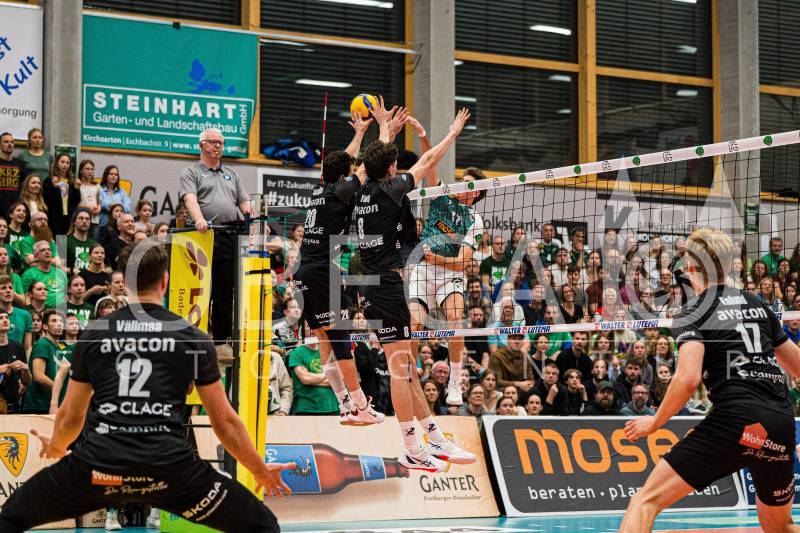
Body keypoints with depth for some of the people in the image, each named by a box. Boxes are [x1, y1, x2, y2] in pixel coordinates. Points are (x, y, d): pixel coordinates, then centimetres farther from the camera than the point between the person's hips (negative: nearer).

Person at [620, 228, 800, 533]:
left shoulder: (693, 314, 3)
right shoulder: (756, 304, 20)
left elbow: (688, 378, -12)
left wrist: (654, 423, 1)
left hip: (736, 420, -6)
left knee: (647, 501, -4)